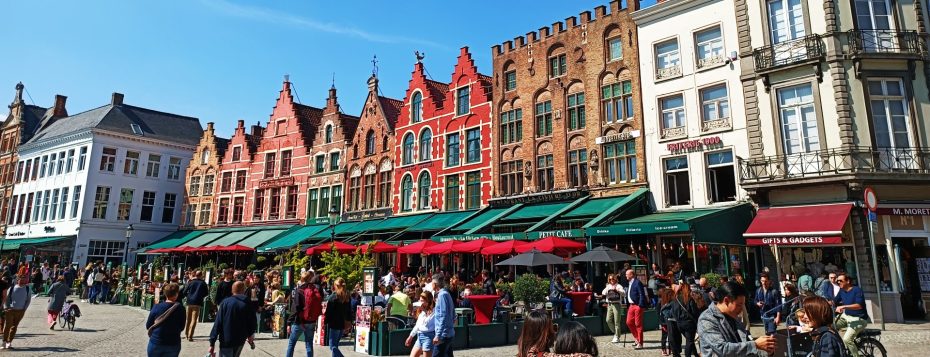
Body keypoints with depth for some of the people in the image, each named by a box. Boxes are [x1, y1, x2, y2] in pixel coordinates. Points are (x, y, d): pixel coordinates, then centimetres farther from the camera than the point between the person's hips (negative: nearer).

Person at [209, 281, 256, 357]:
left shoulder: (225, 302, -6)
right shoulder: (248, 304, -3)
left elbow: (217, 323, -10)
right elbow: (252, 323, 1)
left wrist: (212, 343, -7)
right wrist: (250, 336, 22)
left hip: (226, 340, -2)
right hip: (240, 341, 2)